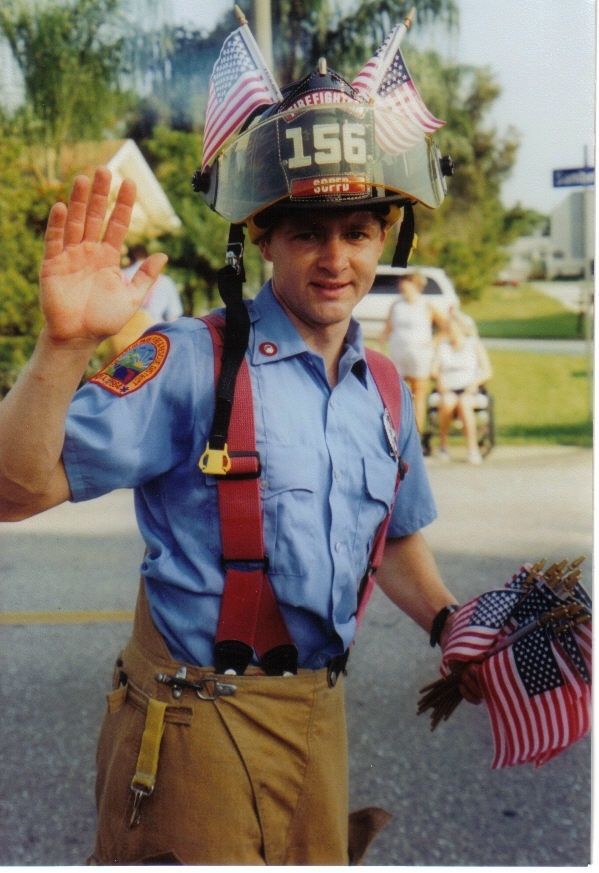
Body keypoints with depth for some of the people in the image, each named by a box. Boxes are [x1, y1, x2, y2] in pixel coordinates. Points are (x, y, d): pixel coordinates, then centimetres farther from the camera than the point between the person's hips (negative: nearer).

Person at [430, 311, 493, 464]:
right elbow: (434, 370, 7)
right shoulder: (442, 345, 14)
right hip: (448, 389, 1)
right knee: (447, 402, -35)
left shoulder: (475, 344, 7)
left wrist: (476, 382, -15)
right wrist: (439, 378, -15)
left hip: (468, 389, -1)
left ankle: (472, 448, -36)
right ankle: (443, 442, -17)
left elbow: (487, 372, 4)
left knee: (463, 403, -37)